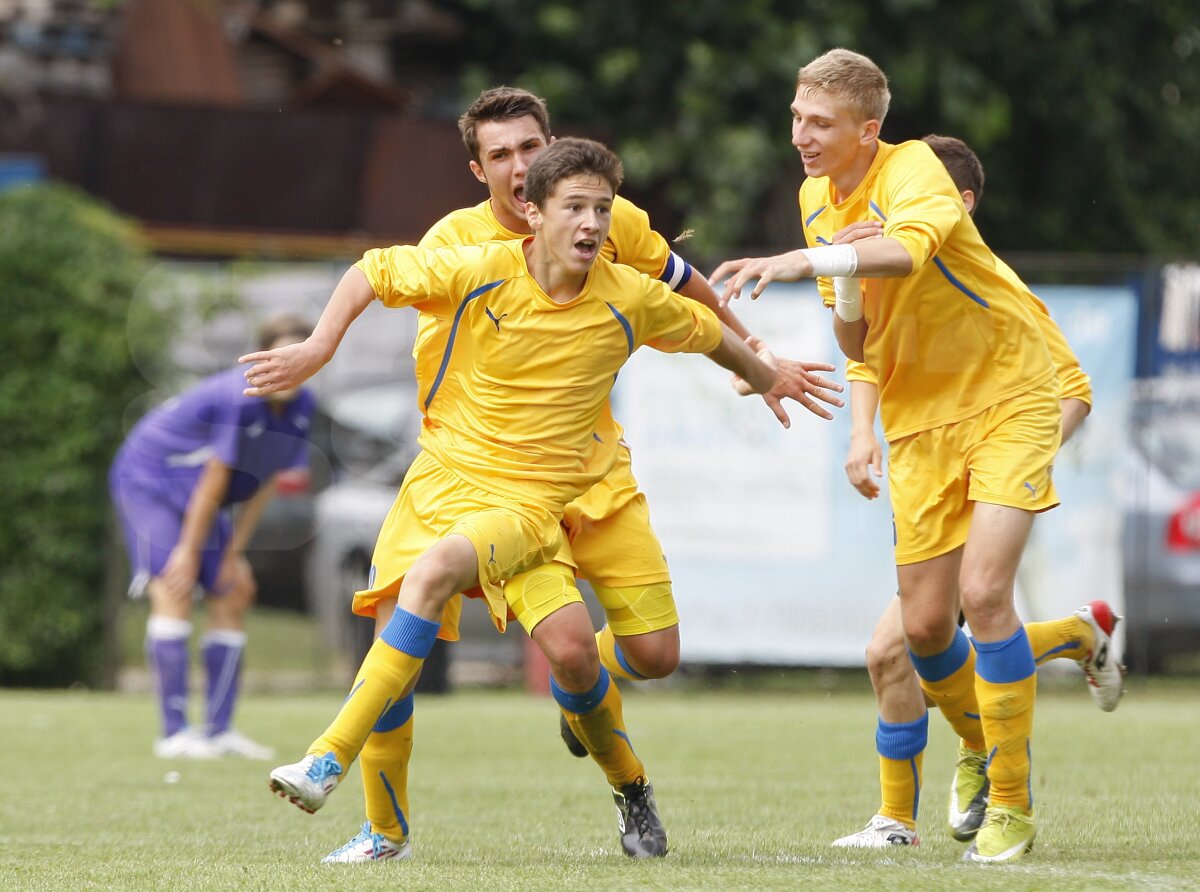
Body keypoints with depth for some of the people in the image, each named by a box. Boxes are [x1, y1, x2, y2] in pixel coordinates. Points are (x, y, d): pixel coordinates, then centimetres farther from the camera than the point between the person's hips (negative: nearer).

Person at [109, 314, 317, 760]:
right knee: (173, 589, -21)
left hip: (200, 500, 9)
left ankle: (219, 731, 12)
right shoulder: (239, 399, -31)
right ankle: (174, 732, -25)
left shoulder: (301, 407, -6)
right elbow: (214, 481, -24)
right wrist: (189, 551, -18)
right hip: (149, 477, -9)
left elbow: (264, 482, 1)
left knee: (233, 597, 6)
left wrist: (235, 553, 1)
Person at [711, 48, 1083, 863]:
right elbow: (855, 346, 8)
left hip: (1007, 399, -6)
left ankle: (1013, 808, -8)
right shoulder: (817, 199, 5)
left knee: (983, 591, -19)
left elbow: (907, 249, -42)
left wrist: (800, 262, -49)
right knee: (925, 623, 2)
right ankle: (990, 754, 29)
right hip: (919, 420, 7)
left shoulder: (913, 169, -17)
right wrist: (845, 295, -13)